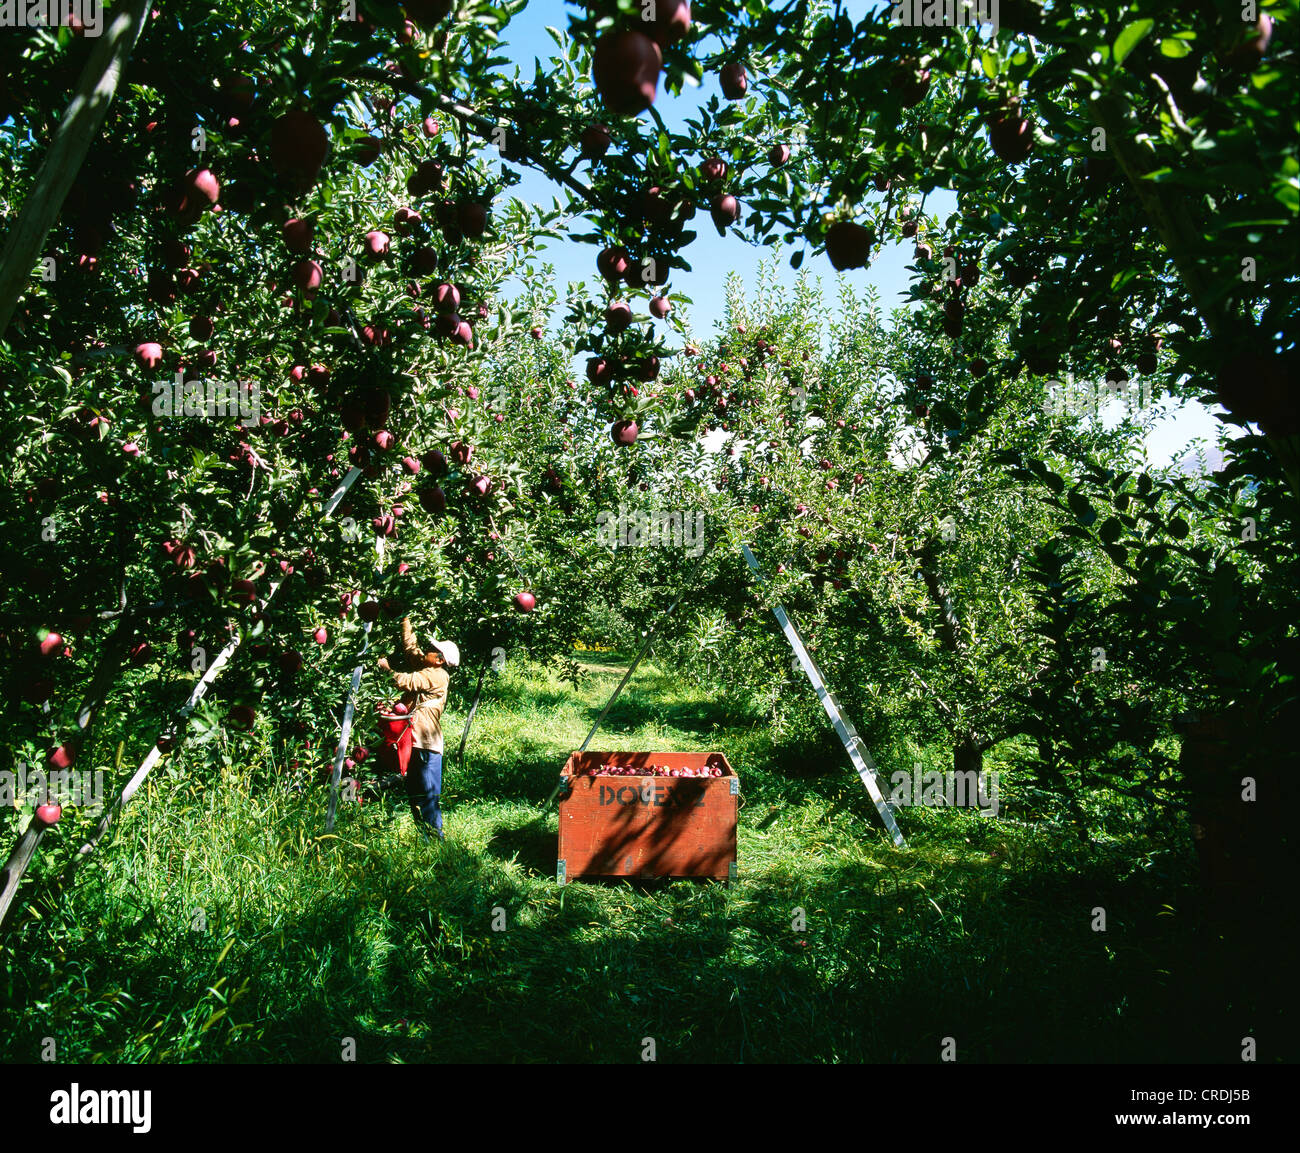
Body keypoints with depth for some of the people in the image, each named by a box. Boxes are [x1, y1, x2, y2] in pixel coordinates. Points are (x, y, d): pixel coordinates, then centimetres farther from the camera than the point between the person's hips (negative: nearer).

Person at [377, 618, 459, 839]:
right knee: (414, 793, 14)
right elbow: (410, 646, 21)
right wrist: (405, 621, 17)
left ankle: (435, 837, 1)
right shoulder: (423, 667, 13)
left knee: (428, 795, -5)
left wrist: (387, 667, 0)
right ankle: (424, 836, 22)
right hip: (414, 740, 9)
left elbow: (406, 681, -15)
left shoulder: (438, 676, -11)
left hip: (427, 743, -9)